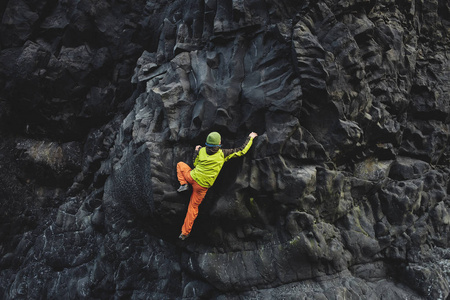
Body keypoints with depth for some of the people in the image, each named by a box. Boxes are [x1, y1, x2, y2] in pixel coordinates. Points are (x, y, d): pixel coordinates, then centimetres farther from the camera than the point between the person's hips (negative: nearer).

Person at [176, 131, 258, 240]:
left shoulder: (201, 151, -2)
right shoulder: (223, 154, -7)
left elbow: (195, 164, 10)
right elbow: (241, 151, -2)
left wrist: (196, 151, 24)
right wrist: (250, 138, 10)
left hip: (192, 176, 1)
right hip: (202, 186, 0)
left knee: (180, 164, 26)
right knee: (193, 207, 12)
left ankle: (184, 184, 7)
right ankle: (185, 232, 15)